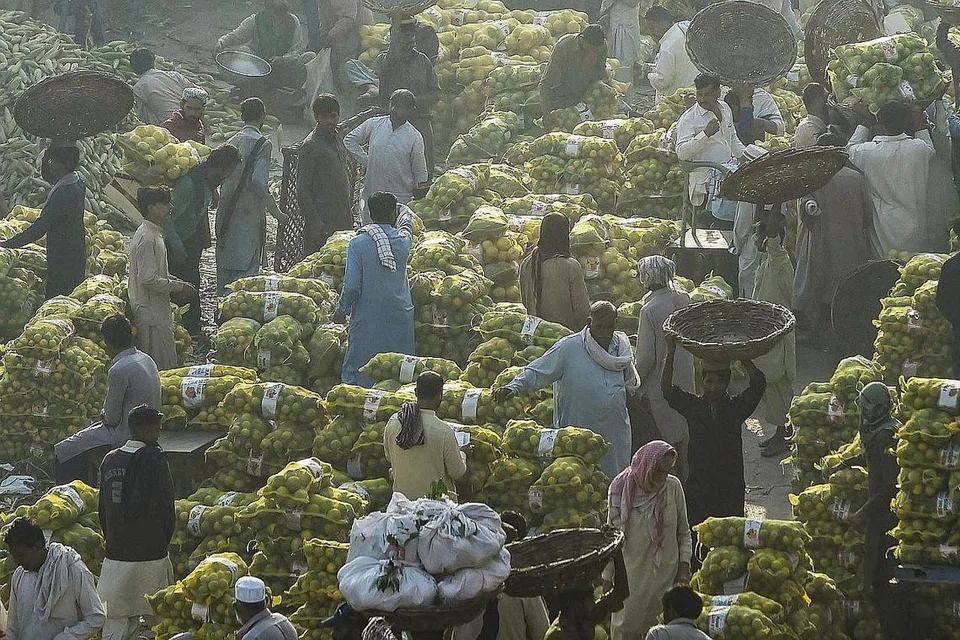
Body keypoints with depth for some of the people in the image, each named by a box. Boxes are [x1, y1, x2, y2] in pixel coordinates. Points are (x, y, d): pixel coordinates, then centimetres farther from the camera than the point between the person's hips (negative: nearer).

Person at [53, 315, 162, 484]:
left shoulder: (119, 370, -23)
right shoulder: (146, 359, 4)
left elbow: (112, 418, -16)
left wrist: (104, 417, 6)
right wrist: (108, 415, 11)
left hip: (126, 435, -9)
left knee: (63, 451, 0)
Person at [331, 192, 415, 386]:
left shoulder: (358, 244, -11)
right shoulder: (403, 241, -2)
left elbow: (352, 285, -11)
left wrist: (341, 310, 3)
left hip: (368, 318, -3)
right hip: (400, 317, 3)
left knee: (358, 374, 3)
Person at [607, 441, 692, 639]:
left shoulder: (673, 486, -3)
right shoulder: (621, 488, -5)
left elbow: (683, 532, 7)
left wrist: (684, 567, -1)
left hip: (666, 575, 1)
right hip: (630, 576, -1)